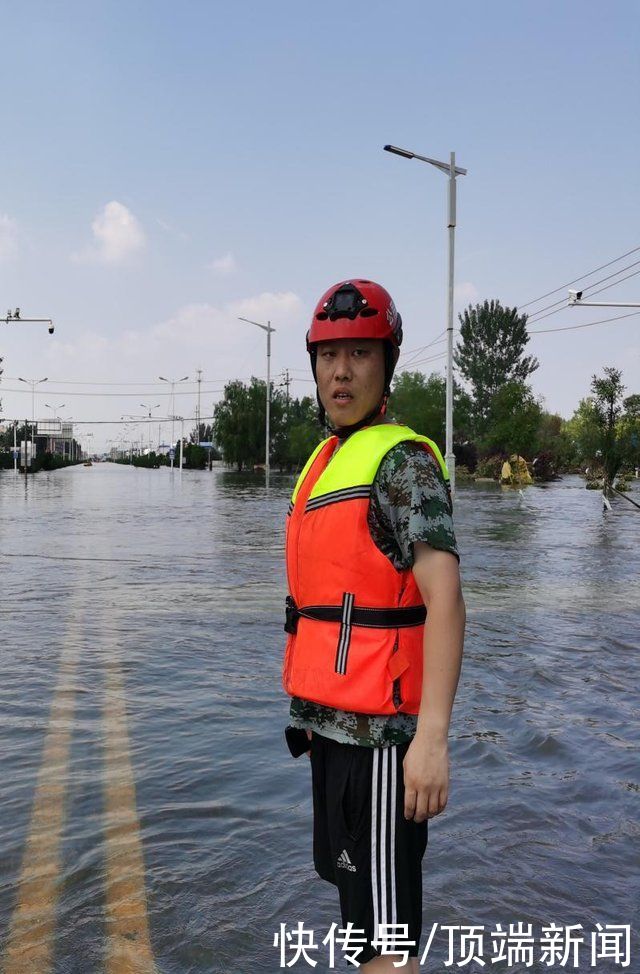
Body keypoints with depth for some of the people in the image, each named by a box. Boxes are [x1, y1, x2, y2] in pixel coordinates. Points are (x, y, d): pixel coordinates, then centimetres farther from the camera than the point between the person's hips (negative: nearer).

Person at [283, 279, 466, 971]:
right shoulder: (324, 461, 14)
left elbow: (444, 596, -22)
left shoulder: (402, 460, -13)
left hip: (379, 727, -9)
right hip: (332, 719, 9)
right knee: (352, 887, 22)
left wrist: (432, 735, -28)